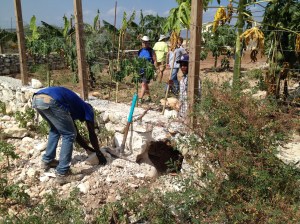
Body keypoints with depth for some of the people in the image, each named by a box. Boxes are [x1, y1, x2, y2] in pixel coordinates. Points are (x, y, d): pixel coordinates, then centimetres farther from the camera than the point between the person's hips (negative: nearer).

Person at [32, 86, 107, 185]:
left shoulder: (74, 108, 40)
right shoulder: (87, 108, 24)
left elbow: (75, 132, 44)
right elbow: (92, 134, 26)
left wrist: (89, 149, 52)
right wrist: (99, 153, 38)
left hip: (36, 99, 9)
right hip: (50, 100, -9)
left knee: (55, 130, 31)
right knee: (69, 135, 6)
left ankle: (47, 161, 38)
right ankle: (62, 174, 8)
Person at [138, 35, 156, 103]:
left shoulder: (151, 51, -3)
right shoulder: (140, 51, 11)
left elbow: (155, 61, -5)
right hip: (141, 69, 6)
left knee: (144, 84, -14)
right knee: (145, 84, 15)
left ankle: (140, 98, -16)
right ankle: (149, 97, 29)